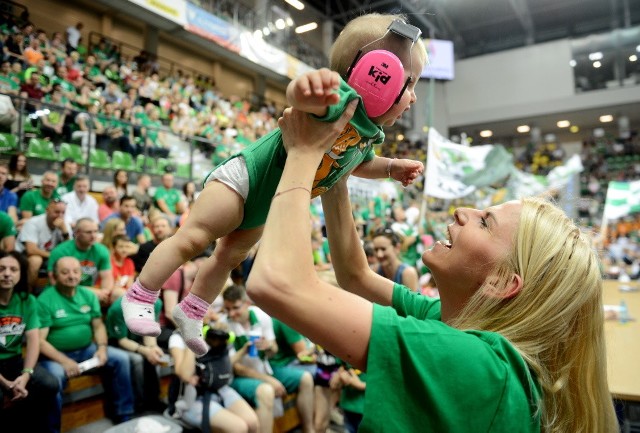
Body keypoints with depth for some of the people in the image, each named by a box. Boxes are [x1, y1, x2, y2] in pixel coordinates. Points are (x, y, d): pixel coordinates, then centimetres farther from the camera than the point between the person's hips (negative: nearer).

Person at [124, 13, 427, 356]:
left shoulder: (372, 133, 0)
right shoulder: (342, 99, -30)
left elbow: (359, 163, 22)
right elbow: (299, 97, -53)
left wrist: (392, 167, 6)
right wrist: (307, 87, -76)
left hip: (265, 208, 10)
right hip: (244, 180, -10)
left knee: (231, 257, 20)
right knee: (191, 240, -5)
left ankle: (190, 313, 38)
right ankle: (138, 297, 17)